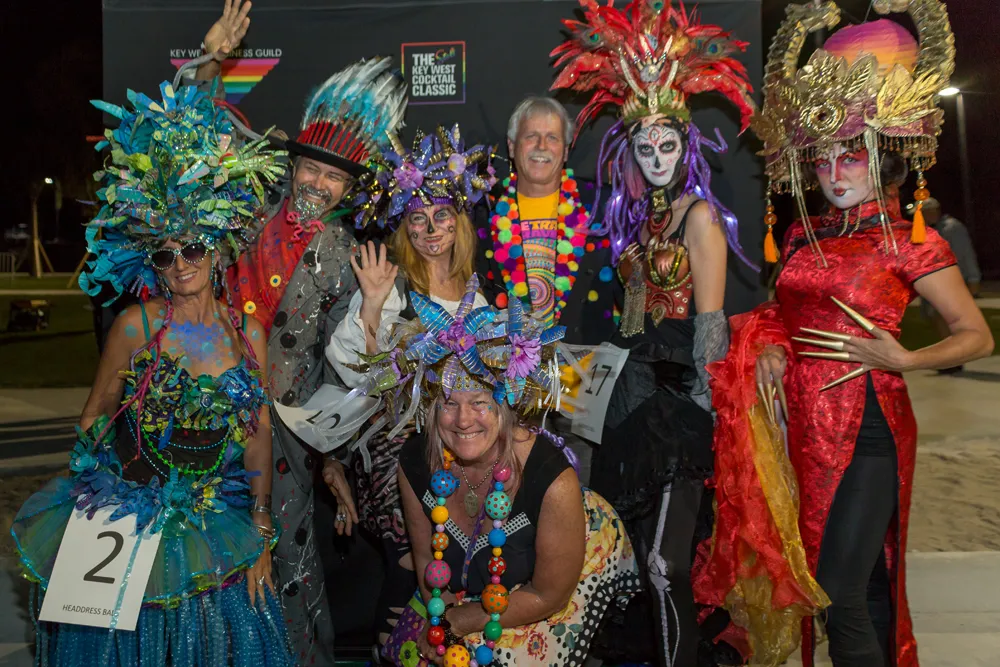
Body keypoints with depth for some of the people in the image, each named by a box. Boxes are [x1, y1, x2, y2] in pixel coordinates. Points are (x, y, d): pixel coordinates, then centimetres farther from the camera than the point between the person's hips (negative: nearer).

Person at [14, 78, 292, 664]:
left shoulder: (249, 332, 0)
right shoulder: (138, 325, -8)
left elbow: (259, 433, 3)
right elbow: (94, 417, 0)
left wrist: (261, 536, 2)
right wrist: (88, 509, -5)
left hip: (212, 527, 3)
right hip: (127, 520, -2)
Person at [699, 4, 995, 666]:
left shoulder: (910, 240, -6)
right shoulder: (802, 236, 10)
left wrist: (904, 359, -18)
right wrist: (771, 347, 0)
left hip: (868, 433, -5)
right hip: (806, 429, 5)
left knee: (841, 594, -8)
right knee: (865, 584, 17)